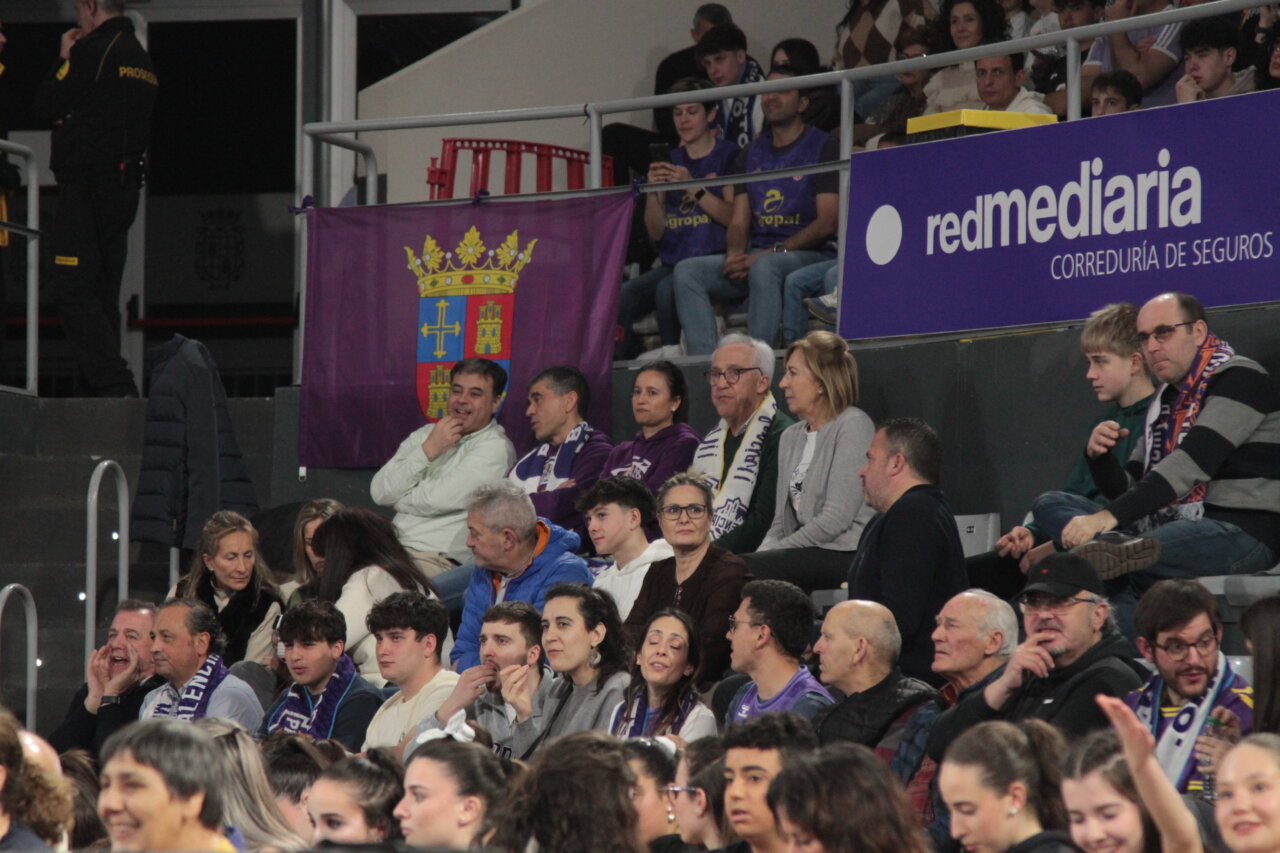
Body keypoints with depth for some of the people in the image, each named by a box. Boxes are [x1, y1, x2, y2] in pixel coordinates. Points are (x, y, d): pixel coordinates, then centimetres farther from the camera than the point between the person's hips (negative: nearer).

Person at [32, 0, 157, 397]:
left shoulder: (94, 51, -12)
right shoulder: (141, 57, 17)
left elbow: (46, 105, -6)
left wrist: (63, 59, 8)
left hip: (88, 184, -9)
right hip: (126, 183, 9)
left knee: (73, 290, -11)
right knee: (103, 293, 11)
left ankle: (114, 384, -21)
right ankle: (100, 387, 9)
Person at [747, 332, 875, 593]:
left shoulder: (853, 427, -5)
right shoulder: (791, 437, 21)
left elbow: (836, 519, -13)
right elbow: (781, 521, 19)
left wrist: (772, 552, -11)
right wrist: (764, 552, -4)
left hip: (846, 555, -7)